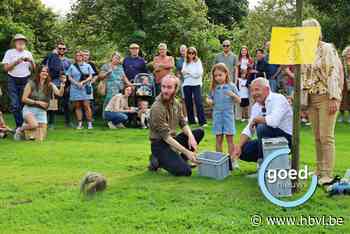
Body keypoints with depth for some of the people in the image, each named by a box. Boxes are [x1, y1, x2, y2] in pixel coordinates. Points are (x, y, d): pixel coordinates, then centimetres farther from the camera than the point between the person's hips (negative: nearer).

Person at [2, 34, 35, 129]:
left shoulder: (28, 53, 12)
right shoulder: (9, 52, 4)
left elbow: (33, 69, 12)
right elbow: (6, 68, -2)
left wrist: (31, 61, -7)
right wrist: (16, 62, -14)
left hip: (25, 81, 2)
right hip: (13, 81, -2)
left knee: (24, 103, -1)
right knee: (14, 105, -10)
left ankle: (20, 126, 8)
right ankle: (20, 125, -4)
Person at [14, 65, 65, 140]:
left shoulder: (50, 85, 0)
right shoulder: (31, 84, -5)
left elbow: (59, 94, -16)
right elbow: (24, 99, -5)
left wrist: (62, 85, -34)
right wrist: (38, 102, -13)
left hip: (42, 111, 3)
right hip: (29, 109, -3)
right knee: (34, 125, -33)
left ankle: (27, 124, 27)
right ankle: (20, 130, -1)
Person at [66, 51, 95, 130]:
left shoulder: (87, 66, 10)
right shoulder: (72, 66, 11)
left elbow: (90, 77, 3)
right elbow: (69, 77, 6)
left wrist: (82, 82, -11)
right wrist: (77, 83, -10)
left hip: (85, 88, -2)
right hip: (75, 89, 2)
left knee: (86, 105, -9)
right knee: (77, 106, 2)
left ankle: (90, 123, -7)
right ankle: (80, 124, 6)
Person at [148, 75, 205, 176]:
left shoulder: (176, 103, 3)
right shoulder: (157, 108, -22)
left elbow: (183, 124, 8)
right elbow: (165, 136, -24)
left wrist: (191, 136, -16)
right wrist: (187, 152, -26)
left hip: (172, 140, 8)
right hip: (160, 145, -8)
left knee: (199, 132, -3)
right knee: (185, 171, -23)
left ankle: (180, 160, 2)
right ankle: (158, 161, 0)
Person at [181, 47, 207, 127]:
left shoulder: (198, 61, 2)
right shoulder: (185, 62, 12)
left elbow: (199, 73, -9)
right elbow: (183, 73, 2)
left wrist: (188, 72, -6)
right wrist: (192, 73, -11)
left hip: (196, 84, -4)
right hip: (187, 84, 4)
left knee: (199, 102, -11)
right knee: (188, 103, 5)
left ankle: (202, 121, -12)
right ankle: (191, 120, 15)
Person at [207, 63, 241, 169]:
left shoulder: (231, 86, -1)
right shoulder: (214, 87, 6)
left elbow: (239, 101, 1)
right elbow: (209, 98, 16)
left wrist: (233, 95, -18)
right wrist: (209, 101, -7)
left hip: (228, 114, -2)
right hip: (217, 115, 2)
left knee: (229, 138, 0)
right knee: (218, 138, 7)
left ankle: (232, 160, 6)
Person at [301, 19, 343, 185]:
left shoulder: (327, 49, -6)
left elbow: (334, 74, -13)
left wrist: (334, 98, -18)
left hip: (326, 98, -6)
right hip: (311, 99, 6)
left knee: (326, 137, -7)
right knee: (317, 137, 9)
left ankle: (327, 174, -3)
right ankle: (319, 170, 18)